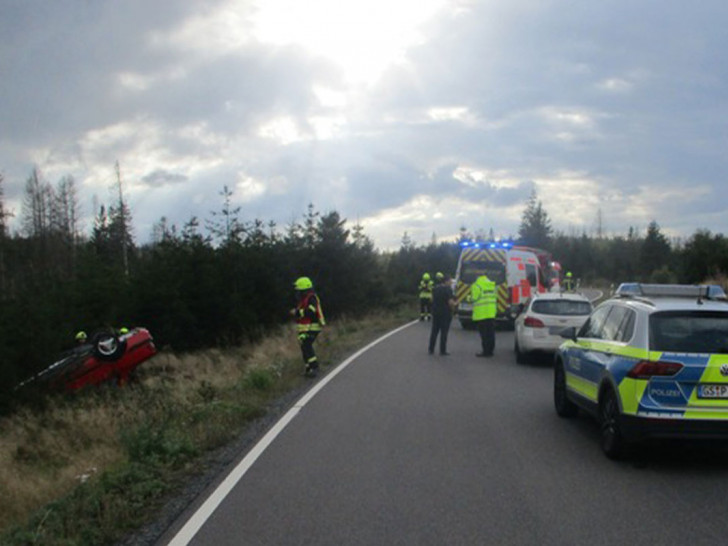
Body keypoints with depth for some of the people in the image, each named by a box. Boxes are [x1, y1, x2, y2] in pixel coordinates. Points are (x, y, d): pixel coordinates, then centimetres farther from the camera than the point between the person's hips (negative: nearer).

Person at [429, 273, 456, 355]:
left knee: (434, 331, 13)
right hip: (445, 313, -6)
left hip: (435, 312, 6)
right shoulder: (448, 289, -14)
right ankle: (443, 351, 1)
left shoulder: (435, 288, 8)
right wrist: (453, 306, -2)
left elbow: (432, 299, 17)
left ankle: (431, 349, 14)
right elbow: (450, 302, -20)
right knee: (444, 332, 0)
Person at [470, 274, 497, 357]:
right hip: (491, 312, 7)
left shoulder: (476, 285, -10)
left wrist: (469, 297, 8)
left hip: (481, 314, -6)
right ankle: (490, 350, 15)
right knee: (491, 333, 11)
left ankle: (485, 351, -4)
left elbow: (474, 298, -12)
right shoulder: (492, 285, 12)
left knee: (484, 334, -4)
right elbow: (494, 297, 17)